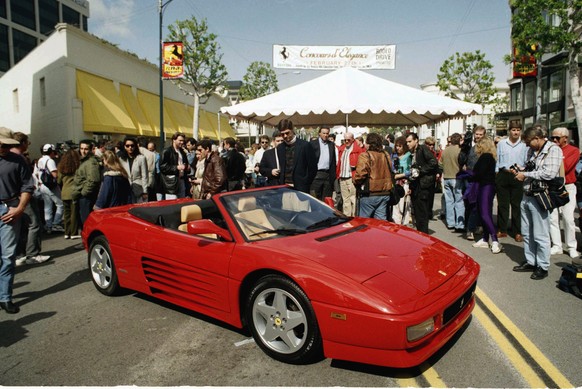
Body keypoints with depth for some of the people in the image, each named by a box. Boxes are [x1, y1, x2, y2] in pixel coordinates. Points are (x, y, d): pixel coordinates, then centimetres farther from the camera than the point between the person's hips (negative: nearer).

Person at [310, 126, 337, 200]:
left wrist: (333, 175, 10)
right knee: (315, 197, -2)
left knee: (327, 198, 6)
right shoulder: (313, 143, 2)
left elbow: (333, 161, 16)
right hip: (317, 174, -4)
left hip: (328, 174, 4)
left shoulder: (331, 145, 14)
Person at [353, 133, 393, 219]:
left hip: (370, 194, -6)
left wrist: (356, 183, 1)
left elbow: (360, 174, -18)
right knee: (381, 221, 11)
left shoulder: (365, 156, -13)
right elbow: (390, 172, 16)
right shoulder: (386, 155, 8)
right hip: (385, 193, 6)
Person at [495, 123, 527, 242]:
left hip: (517, 176, -2)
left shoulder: (524, 145, 1)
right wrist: (495, 174, 4)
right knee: (502, 204, 8)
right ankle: (502, 230, 18)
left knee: (517, 205, 3)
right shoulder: (501, 143, 6)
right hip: (503, 175, 2)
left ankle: (517, 232, 11)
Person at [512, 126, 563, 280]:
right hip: (526, 196, 8)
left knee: (540, 235, 0)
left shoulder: (553, 150, -11)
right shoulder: (532, 151, 14)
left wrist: (525, 175, -13)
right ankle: (530, 262, 27)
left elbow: (549, 173, -23)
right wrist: (520, 172, 6)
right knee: (526, 233, 15)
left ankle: (543, 267, 12)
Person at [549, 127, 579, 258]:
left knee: (568, 219, -3)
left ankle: (572, 247, 9)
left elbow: (564, 168, -16)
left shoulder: (574, 151, -3)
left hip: (567, 188, -4)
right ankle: (556, 246, 11)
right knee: (552, 218, 3)